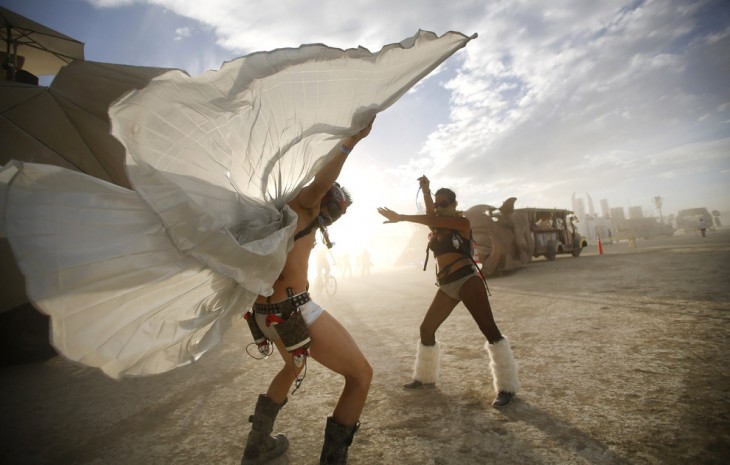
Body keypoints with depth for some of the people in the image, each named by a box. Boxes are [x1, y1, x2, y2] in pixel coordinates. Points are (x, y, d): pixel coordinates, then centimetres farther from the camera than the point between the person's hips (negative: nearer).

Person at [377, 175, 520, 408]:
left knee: (489, 329, -9)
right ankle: (425, 378, 26)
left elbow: (433, 219, -14)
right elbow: (430, 215, -6)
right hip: (447, 287, 7)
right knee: (426, 329, 8)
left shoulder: (462, 222, 0)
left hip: (467, 280, -6)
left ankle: (507, 387, 2)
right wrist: (425, 189, -16)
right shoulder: (435, 229, 16)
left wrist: (400, 217, -16)